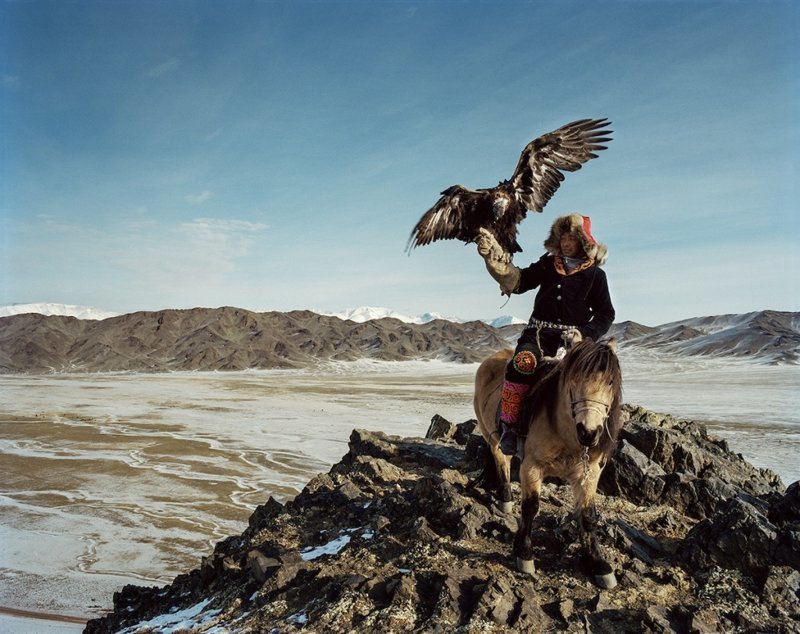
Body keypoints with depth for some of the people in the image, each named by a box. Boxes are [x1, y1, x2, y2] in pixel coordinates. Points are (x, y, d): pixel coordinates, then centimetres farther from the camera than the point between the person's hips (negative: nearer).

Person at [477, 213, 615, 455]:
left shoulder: (595, 274, 7)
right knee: (522, 364, -29)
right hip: (539, 332, 1)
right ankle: (508, 427, -22)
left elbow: (606, 314, 8)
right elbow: (518, 281, 9)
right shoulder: (548, 264, 14)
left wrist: (584, 335, -8)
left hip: (571, 337, 0)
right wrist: (495, 256, -6)